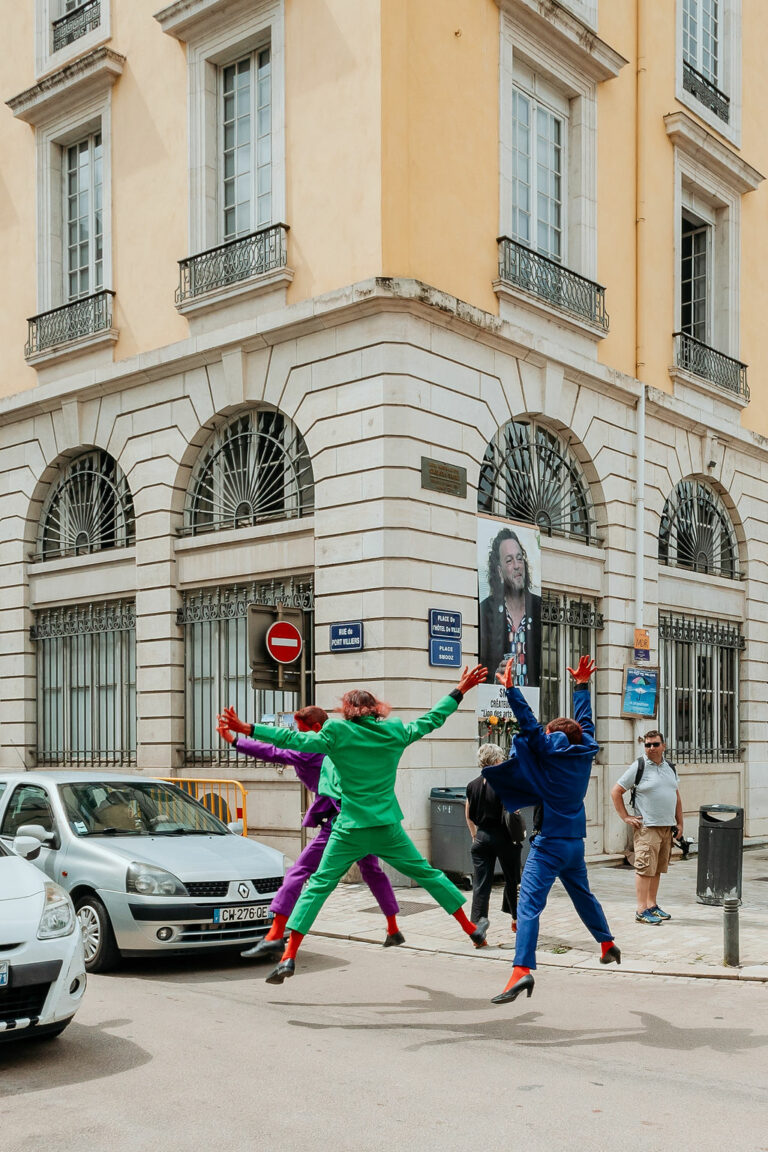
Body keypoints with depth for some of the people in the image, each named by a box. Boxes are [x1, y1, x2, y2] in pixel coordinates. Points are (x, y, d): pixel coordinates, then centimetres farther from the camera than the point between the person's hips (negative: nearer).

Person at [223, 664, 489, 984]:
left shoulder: (337, 733, -4)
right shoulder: (394, 732, 4)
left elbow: (294, 739, -6)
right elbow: (431, 720, 15)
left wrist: (248, 729, -1)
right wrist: (460, 691, 27)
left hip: (350, 831, -2)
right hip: (388, 830, 2)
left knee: (319, 885, 3)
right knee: (428, 874, 16)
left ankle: (289, 955, -7)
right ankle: (472, 930, 25)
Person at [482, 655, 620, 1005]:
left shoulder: (552, 751, -9)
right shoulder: (585, 753, 7)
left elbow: (530, 725, -15)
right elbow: (585, 723, 21)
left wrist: (511, 689, -12)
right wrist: (582, 686, 30)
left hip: (550, 844, -7)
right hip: (575, 843, 7)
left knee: (529, 903, -16)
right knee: (583, 895, 30)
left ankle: (522, 969, -30)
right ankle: (608, 945, 45)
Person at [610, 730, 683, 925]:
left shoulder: (670, 767, 14)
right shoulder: (638, 767, -6)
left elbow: (677, 796, 22)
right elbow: (615, 792, -4)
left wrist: (679, 823, 16)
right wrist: (626, 817, -8)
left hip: (667, 827, 6)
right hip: (646, 827, -6)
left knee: (657, 869, 12)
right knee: (645, 868, -9)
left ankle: (652, 905, 21)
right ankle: (641, 910, -7)